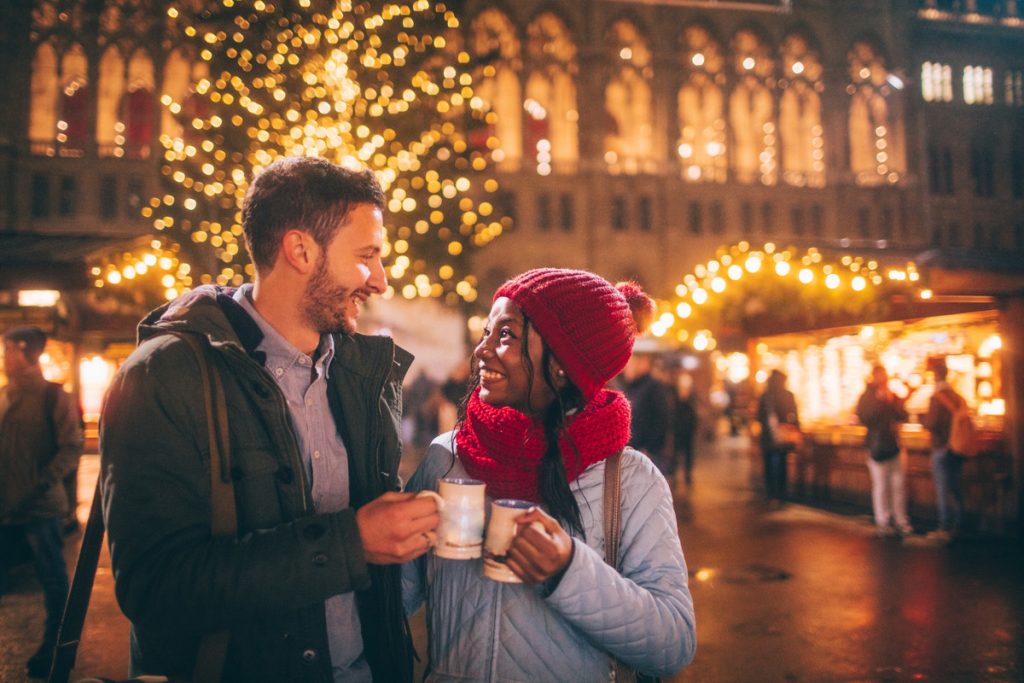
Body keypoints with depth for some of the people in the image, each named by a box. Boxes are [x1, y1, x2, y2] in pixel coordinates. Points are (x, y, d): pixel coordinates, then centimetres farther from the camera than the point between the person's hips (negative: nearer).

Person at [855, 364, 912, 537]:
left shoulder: (894, 396, 13)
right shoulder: (866, 397, 0)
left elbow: (903, 416, 4)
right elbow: (865, 419, -13)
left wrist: (892, 402, -11)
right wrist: (879, 401, -15)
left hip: (894, 444, 4)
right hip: (877, 446, -4)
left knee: (898, 485, 3)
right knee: (881, 487, -2)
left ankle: (901, 522, 9)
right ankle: (883, 522, 6)